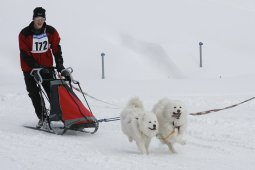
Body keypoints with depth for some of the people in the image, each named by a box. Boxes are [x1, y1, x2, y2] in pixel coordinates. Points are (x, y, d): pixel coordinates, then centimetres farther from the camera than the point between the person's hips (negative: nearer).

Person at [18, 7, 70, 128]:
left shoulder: (51, 32, -5)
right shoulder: (24, 34, -14)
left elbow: (56, 49, -1)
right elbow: (24, 54, -16)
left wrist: (59, 65, -14)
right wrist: (37, 67, -23)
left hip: (46, 67, 2)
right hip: (30, 68, -2)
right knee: (34, 94, -2)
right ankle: (42, 117, 5)